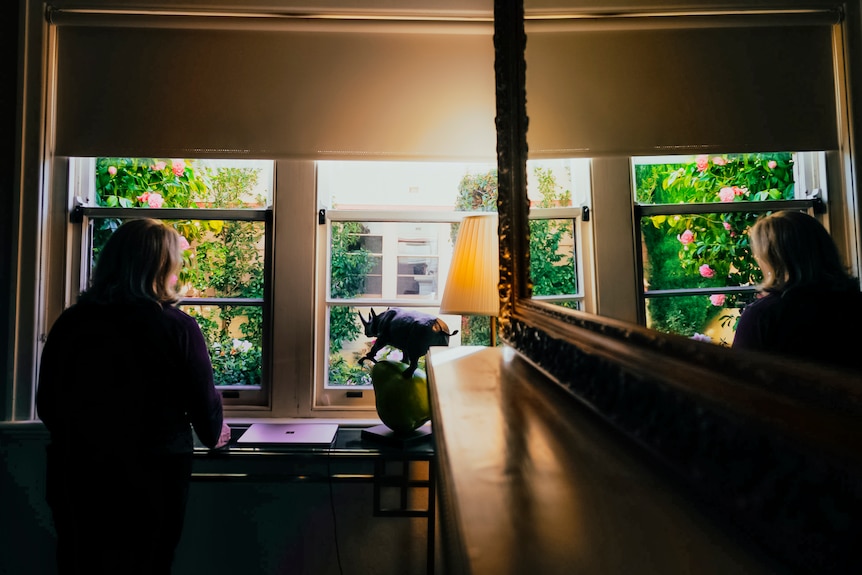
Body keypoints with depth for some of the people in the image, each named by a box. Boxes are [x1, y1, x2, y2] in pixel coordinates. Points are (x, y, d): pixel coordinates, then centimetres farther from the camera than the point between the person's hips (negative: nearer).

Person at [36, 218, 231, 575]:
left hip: (75, 476, 4)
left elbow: (47, 406, 6)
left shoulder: (69, 322, -3)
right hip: (153, 477, -4)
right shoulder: (178, 327, -16)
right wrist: (215, 436, 11)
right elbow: (204, 403, -11)